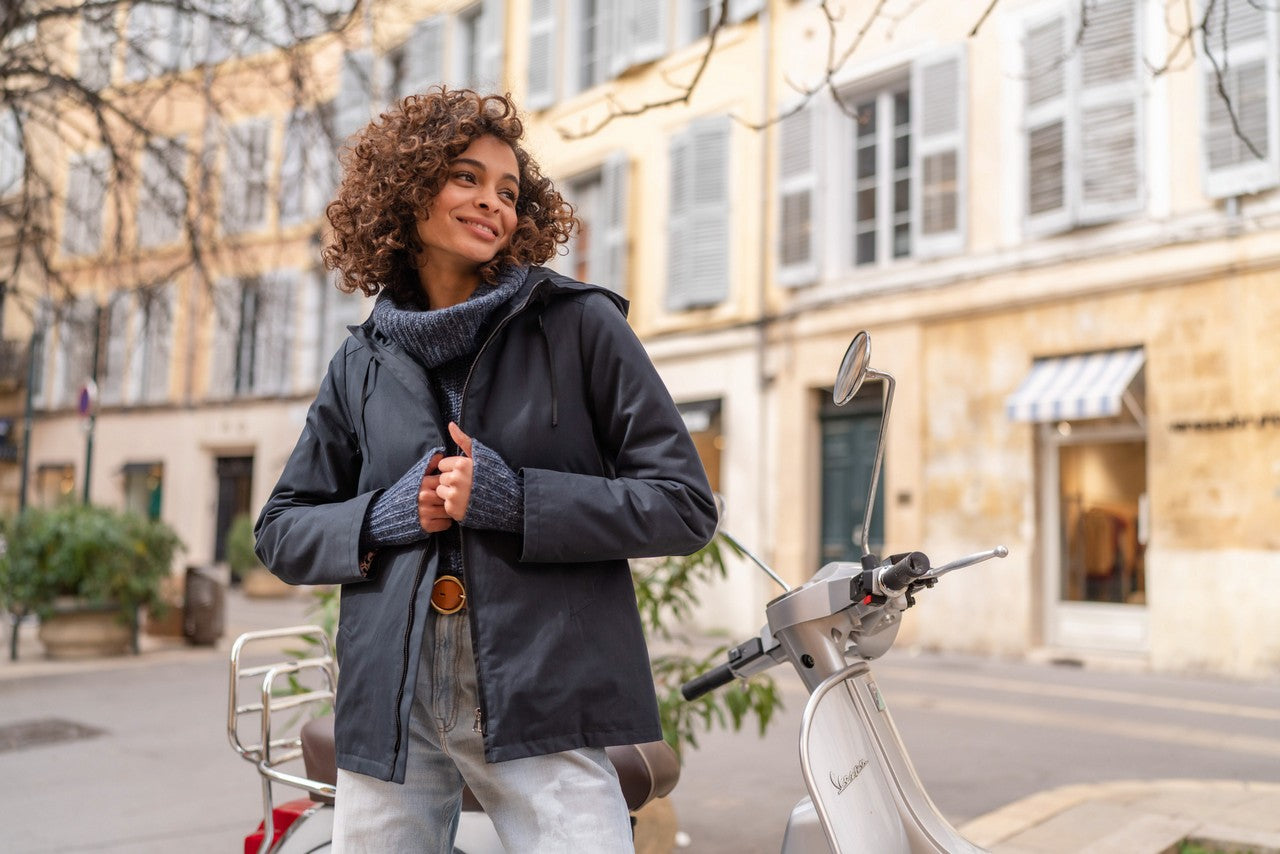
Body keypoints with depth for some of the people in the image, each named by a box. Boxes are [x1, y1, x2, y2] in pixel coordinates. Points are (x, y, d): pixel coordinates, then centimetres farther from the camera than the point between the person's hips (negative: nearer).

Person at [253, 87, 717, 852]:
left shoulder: (581, 323, 0)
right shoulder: (365, 363, 10)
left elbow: (685, 508, -4)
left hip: (542, 704, -3)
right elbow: (281, 531, 15)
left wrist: (513, 500, -14)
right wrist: (387, 517, -5)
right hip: (389, 706, 3)